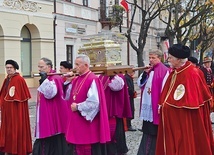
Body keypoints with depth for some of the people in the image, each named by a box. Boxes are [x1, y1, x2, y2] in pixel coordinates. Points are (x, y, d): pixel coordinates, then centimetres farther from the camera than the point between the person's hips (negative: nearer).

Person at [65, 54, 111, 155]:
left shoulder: (93, 80, -15)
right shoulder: (76, 80, 10)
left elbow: (94, 102, -24)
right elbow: (67, 97, 15)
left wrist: (78, 107, -15)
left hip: (88, 123, -8)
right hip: (76, 122, 8)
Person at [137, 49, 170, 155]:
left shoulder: (164, 71, -11)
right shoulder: (148, 69, 13)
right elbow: (140, 84, 11)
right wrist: (145, 73, -4)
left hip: (155, 105, -7)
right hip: (147, 105, 8)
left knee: (154, 131, 1)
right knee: (147, 130, 13)